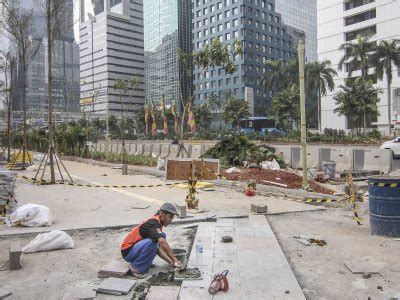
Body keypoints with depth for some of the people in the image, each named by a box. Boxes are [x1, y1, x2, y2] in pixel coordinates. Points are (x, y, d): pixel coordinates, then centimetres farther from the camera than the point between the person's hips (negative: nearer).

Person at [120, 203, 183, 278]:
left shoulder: (157, 224, 7)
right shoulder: (153, 223, -22)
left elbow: (158, 249, 9)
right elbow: (162, 242, -35)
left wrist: (171, 262, -1)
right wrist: (175, 261, -29)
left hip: (137, 247, 9)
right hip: (127, 251, -9)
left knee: (163, 236, 4)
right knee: (152, 242, -33)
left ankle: (145, 262, 5)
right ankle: (136, 267, -13)